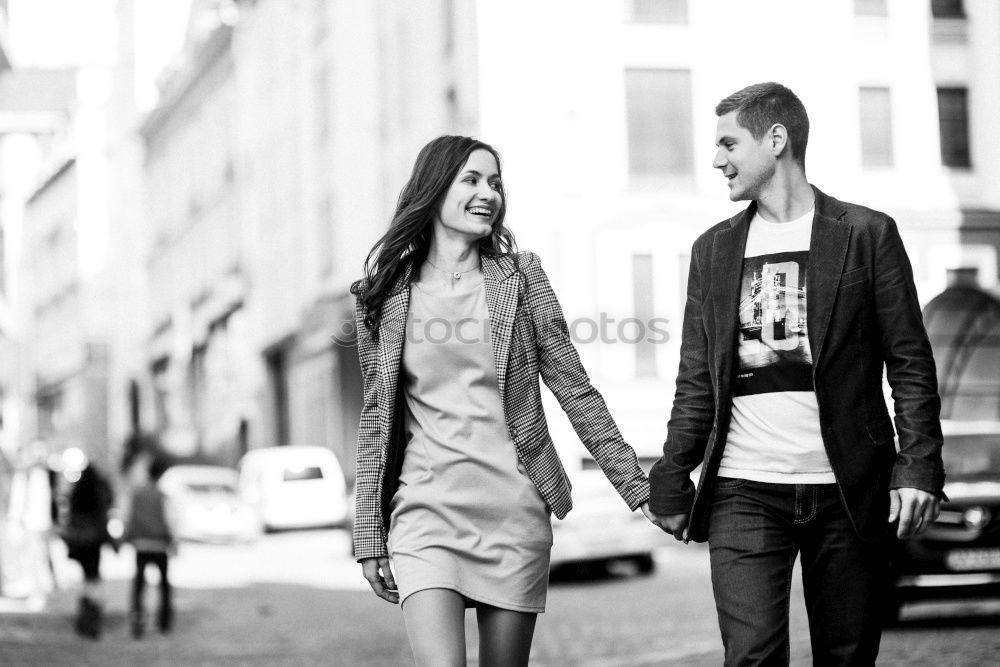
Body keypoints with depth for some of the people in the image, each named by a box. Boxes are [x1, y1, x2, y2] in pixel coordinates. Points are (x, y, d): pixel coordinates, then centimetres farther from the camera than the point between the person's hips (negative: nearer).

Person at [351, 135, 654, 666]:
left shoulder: (520, 277, 4)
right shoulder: (384, 293, 4)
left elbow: (574, 390, 5)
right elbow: (377, 417, 8)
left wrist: (637, 487, 0)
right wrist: (370, 537, 7)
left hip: (516, 508, 1)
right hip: (425, 508, -1)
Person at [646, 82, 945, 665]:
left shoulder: (867, 234, 3)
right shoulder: (713, 249, 12)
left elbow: (911, 363, 0)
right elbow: (696, 381, 12)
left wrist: (920, 466, -9)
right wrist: (672, 484, 7)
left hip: (848, 492, -1)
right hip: (744, 493, 2)